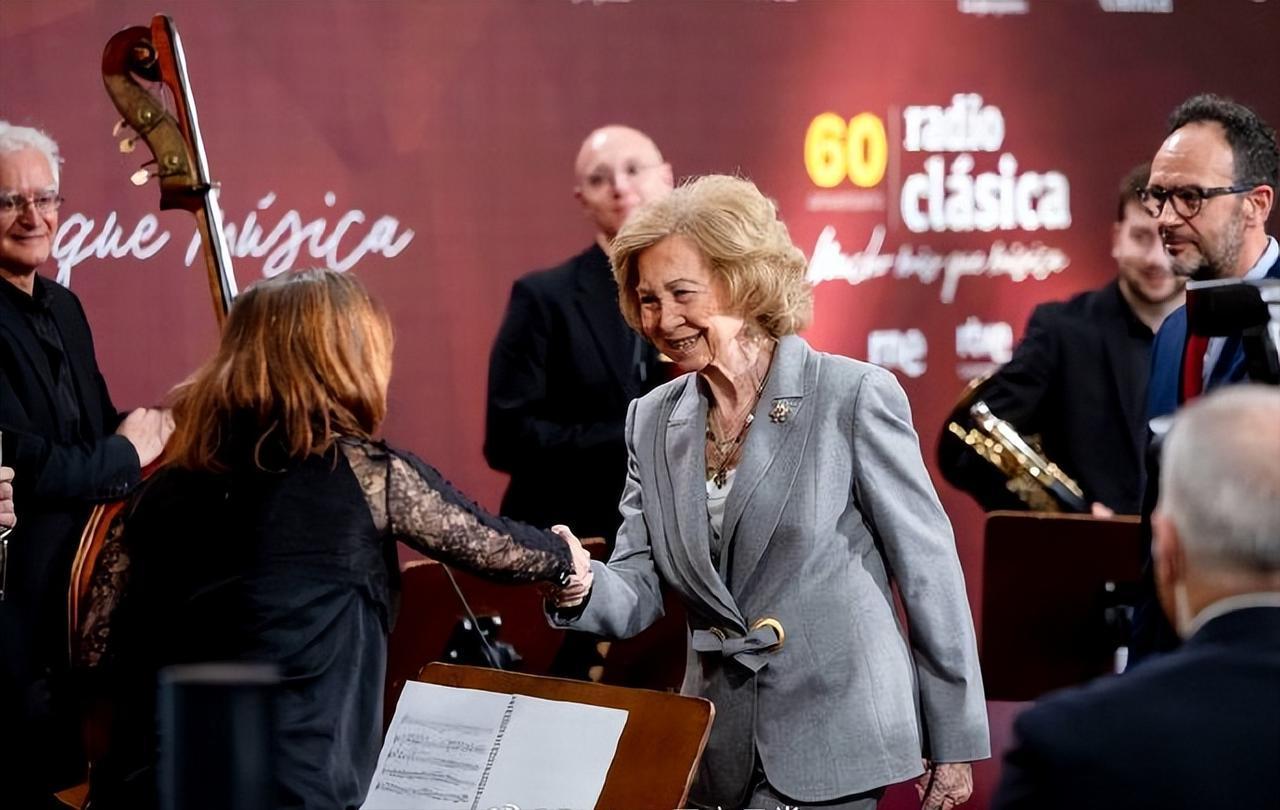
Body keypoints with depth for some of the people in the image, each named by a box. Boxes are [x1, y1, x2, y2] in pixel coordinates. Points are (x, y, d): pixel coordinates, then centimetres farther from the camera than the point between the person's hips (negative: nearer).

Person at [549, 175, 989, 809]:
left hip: (832, 740, -5)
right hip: (719, 750, 5)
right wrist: (579, 588, -19)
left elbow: (928, 572, -5)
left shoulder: (856, 397, -9)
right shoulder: (653, 420, 7)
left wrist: (953, 745, -3)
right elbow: (637, 597, 5)